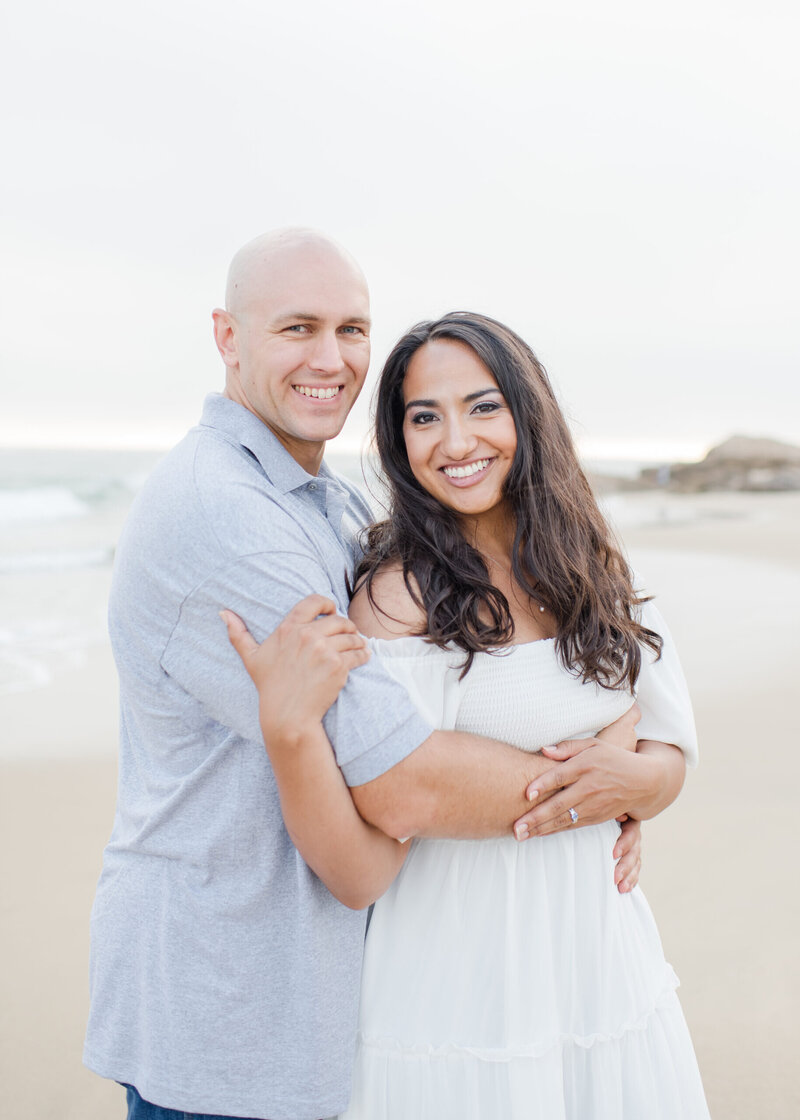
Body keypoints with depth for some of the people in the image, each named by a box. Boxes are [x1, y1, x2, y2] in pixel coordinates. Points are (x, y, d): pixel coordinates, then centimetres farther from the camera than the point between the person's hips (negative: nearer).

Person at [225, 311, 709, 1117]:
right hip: (463, 979, -5)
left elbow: (673, 735, 9)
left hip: (606, 952, 6)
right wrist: (289, 730, -36)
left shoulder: (588, 569, 2)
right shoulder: (399, 596, -17)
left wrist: (636, 776, -12)